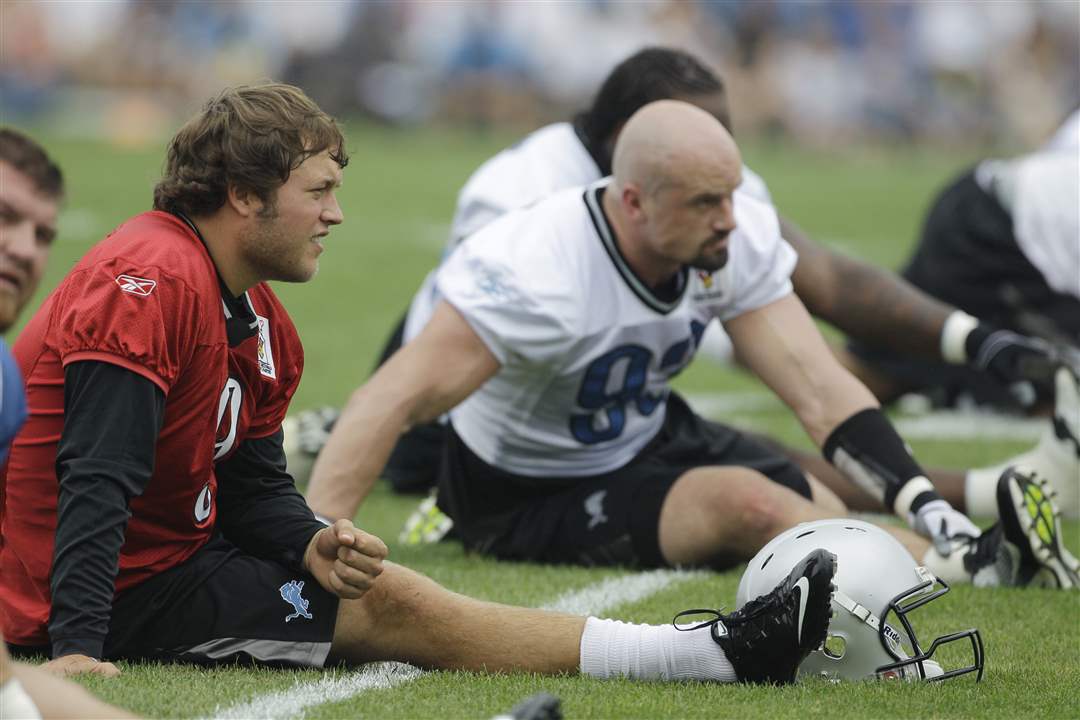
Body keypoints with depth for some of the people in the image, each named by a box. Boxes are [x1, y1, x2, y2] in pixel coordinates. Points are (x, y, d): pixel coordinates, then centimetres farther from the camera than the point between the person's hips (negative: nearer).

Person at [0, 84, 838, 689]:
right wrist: (76, 648, -35)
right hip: (118, 595, -10)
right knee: (390, 604, -14)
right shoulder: (149, 283, -21)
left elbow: (253, 485, 9)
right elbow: (95, 479, -28)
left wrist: (309, 544, -13)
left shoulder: (256, 322, 10)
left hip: (169, 551, 10)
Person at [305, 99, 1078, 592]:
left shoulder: (739, 240, -17)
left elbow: (821, 391, -18)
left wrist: (926, 505, -32)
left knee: (832, 514, -13)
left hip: (645, 438, 8)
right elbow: (397, 399, -38)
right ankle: (972, 569, -34)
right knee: (749, 504, -27)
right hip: (528, 492, -8)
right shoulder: (540, 272, -34)